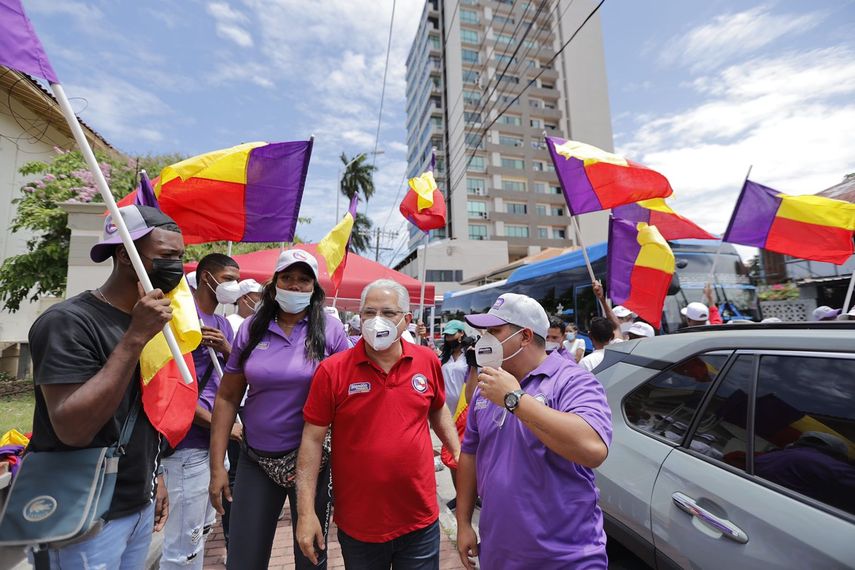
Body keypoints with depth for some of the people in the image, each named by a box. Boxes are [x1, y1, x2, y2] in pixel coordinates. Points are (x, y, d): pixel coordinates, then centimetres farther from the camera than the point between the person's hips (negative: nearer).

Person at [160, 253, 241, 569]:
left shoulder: (223, 324, 11)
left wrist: (226, 349, -11)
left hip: (215, 441, 8)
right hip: (190, 443, -8)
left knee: (203, 528, 23)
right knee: (185, 542, 4)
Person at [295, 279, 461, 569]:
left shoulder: (428, 361, -5)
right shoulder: (332, 370, -13)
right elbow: (312, 439, -8)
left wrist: (460, 452, 4)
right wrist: (306, 511, -9)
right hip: (358, 526, -1)